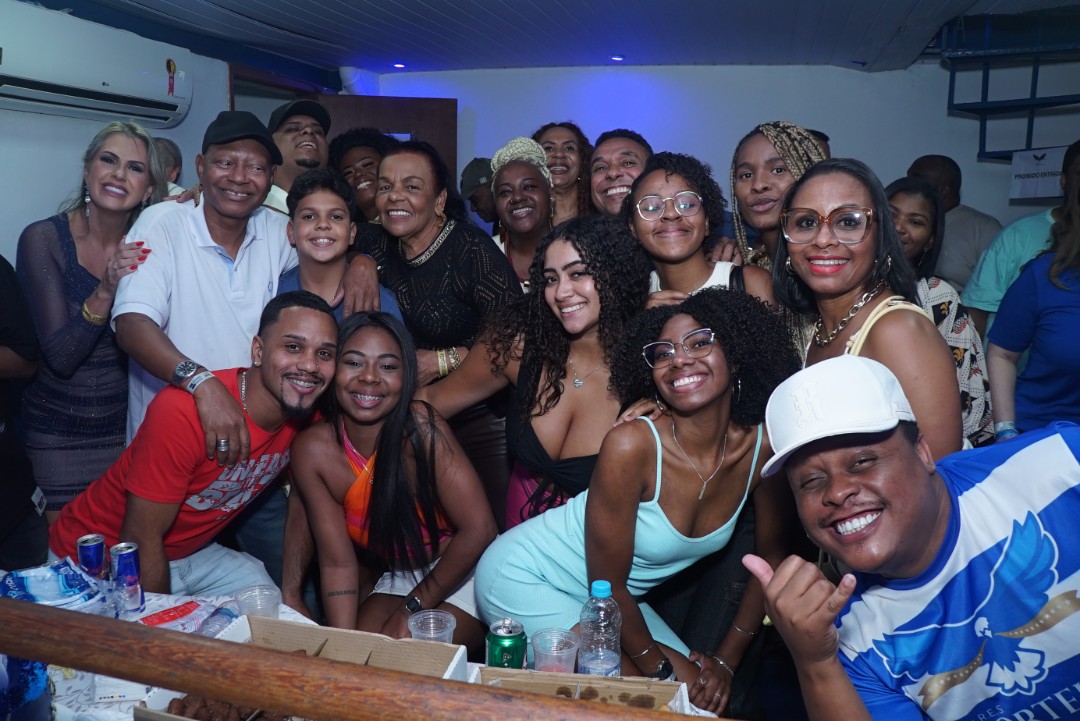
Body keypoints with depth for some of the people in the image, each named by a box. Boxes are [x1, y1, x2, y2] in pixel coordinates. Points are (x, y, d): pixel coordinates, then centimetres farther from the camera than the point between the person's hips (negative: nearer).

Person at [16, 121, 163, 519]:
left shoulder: (147, 246, -4)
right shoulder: (43, 239, -12)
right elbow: (60, 358, -16)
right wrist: (105, 292, -32)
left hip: (126, 428, 3)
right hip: (57, 437, -2)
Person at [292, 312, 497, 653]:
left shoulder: (420, 425, -26)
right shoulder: (313, 450, -13)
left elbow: (479, 529, -25)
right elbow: (337, 562, -10)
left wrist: (412, 607, -16)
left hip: (462, 574, -3)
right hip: (398, 579, 4)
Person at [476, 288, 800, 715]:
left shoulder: (764, 449, -15)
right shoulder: (632, 446, -30)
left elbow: (772, 557, 0)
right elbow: (607, 583, -20)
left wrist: (726, 660, -1)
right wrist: (659, 666, -8)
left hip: (615, 598, 6)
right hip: (526, 578, -6)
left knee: (701, 695, 1)